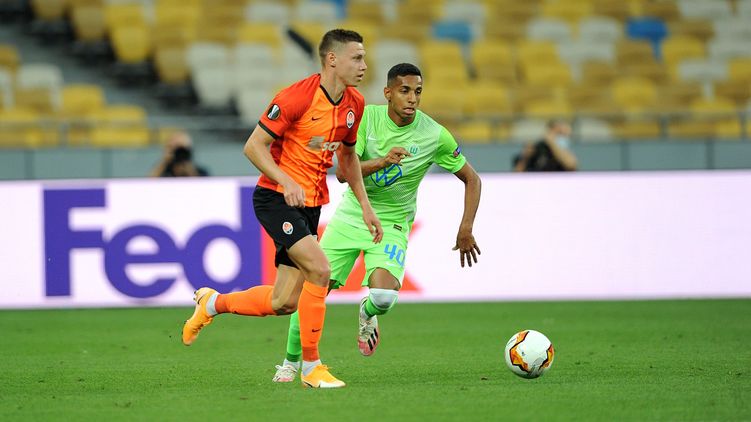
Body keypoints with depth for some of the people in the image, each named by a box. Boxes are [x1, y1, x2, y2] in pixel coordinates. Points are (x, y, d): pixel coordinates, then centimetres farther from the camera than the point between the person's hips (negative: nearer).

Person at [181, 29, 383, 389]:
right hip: (276, 198, -7)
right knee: (319, 269, -24)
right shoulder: (296, 97, -18)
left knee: (283, 303, 4)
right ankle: (311, 366, -13)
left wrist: (364, 204, 16)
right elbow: (253, 146, -15)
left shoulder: (354, 104, 5)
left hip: (310, 204, 8)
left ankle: (213, 303, 30)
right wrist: (286, 181, -28)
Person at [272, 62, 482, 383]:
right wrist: (383, 161, -35)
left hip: (391, 225, -1)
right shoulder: (366, 117, -11)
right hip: (350, 215, 1)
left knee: (383, 297, -27)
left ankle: (366, 313, 12)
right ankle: (291, 362, 19)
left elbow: (472, 180, 0)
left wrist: (466, 230, -8)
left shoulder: (435, 136, -12)